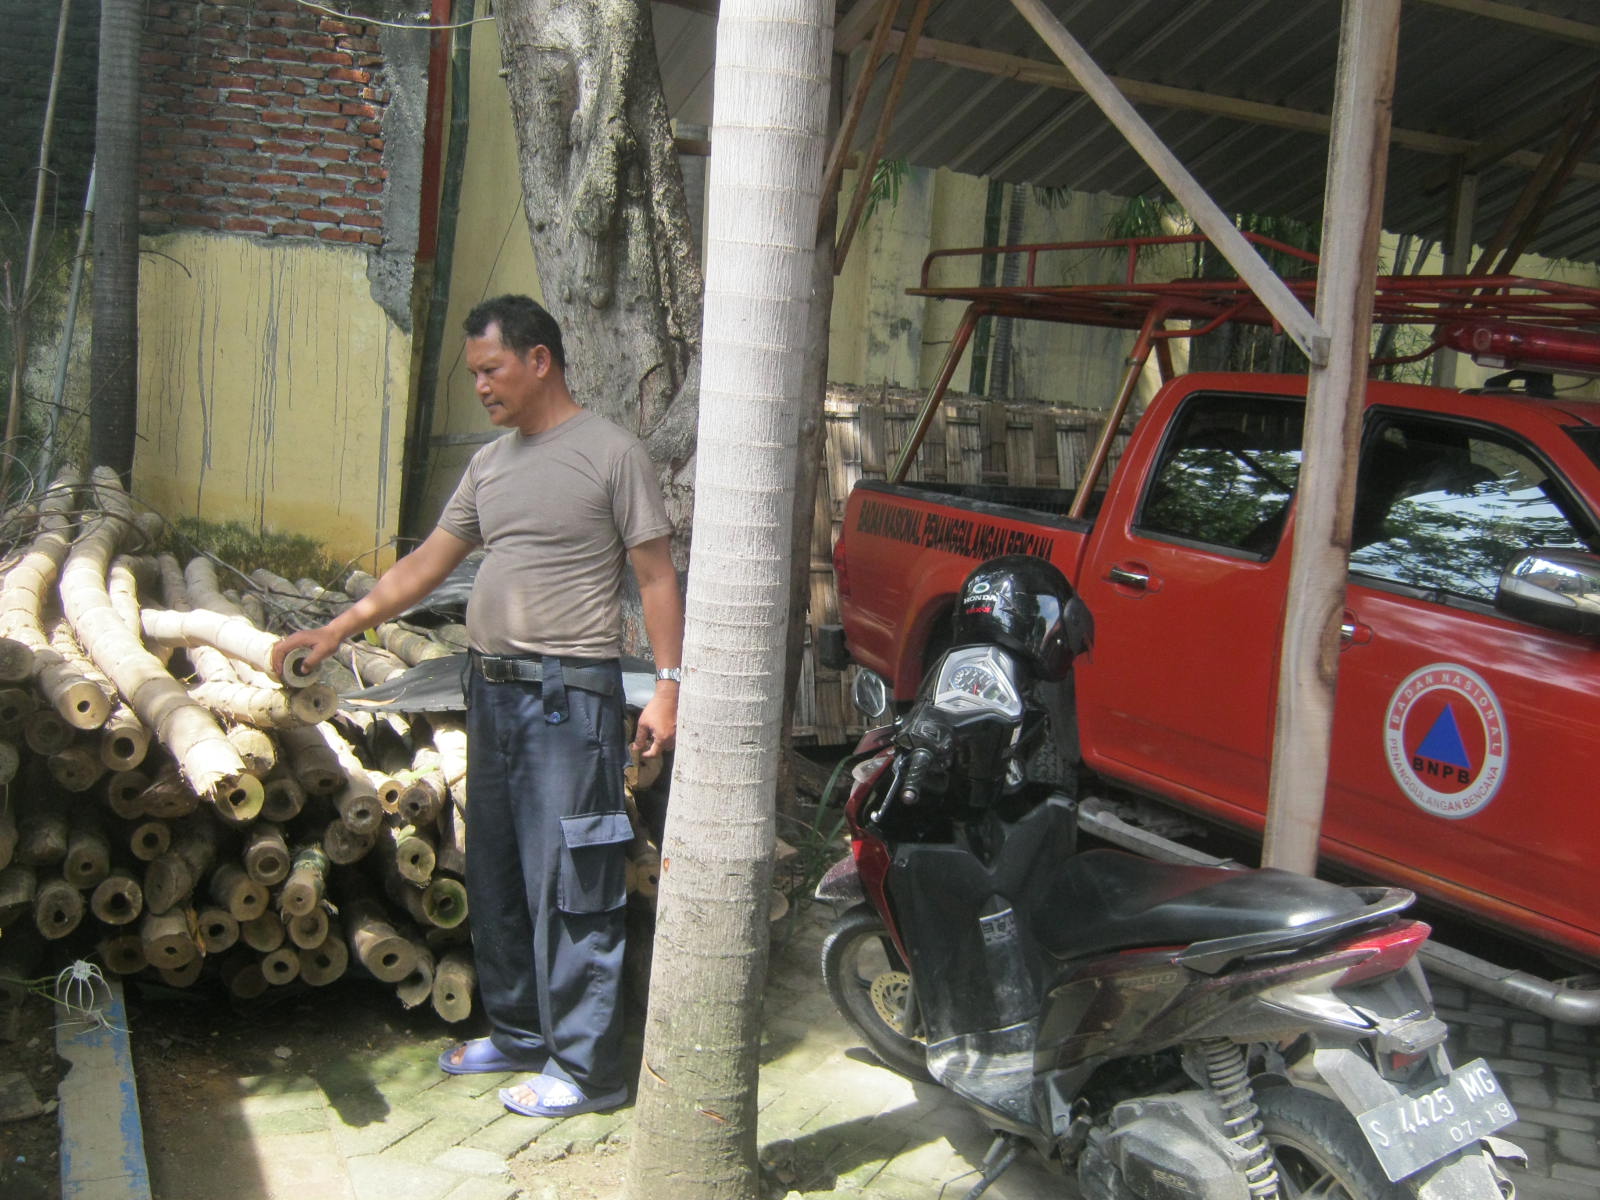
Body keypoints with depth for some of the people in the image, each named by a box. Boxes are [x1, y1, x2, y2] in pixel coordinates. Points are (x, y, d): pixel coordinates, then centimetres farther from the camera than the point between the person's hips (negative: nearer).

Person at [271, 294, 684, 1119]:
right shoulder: (489, 463, 14)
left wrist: (667, 685, -14)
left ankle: (584, 1067, 7)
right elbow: (427, 562, 16)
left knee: (567, 887, -4)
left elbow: (656, 576, -8)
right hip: (492, 690, 8)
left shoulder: (612, 454, -7)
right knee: (496, 877, 16)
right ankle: (519, 1033, 31)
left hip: (568, 696, -8)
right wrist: (340, 628, 10)